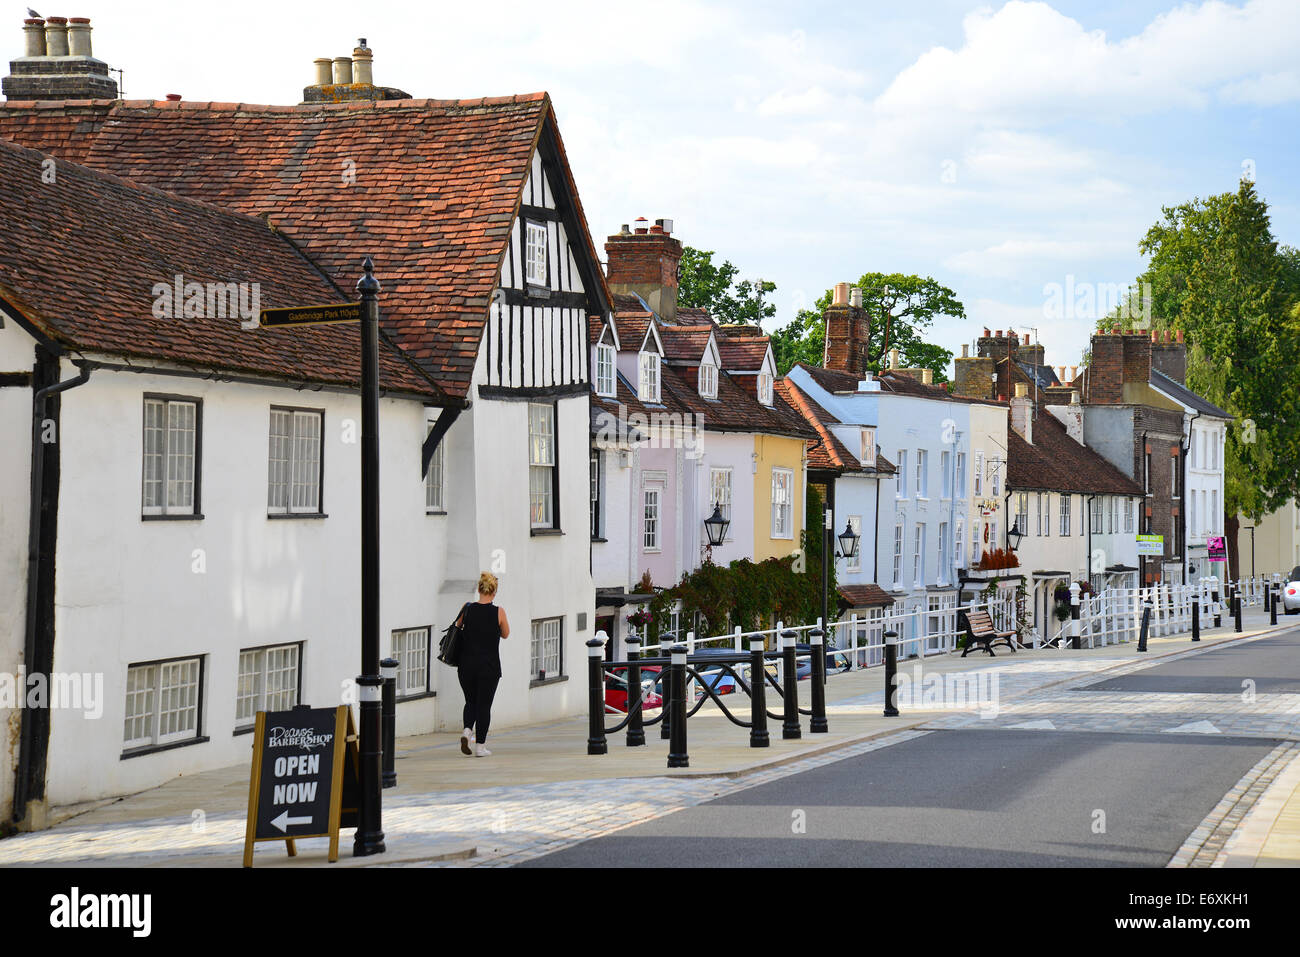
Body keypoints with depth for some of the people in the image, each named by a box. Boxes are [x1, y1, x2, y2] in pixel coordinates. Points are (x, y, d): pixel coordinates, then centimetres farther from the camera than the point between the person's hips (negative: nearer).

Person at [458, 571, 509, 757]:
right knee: (484, 705, 6)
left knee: (471, 701, 19)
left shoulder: (467, 609, -1)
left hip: (467, 664, 2)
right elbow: (505, 634, 8)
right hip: (488, 665, -2)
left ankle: (467, 730, -7)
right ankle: (479, 746, 4)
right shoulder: (498, 612, -8)